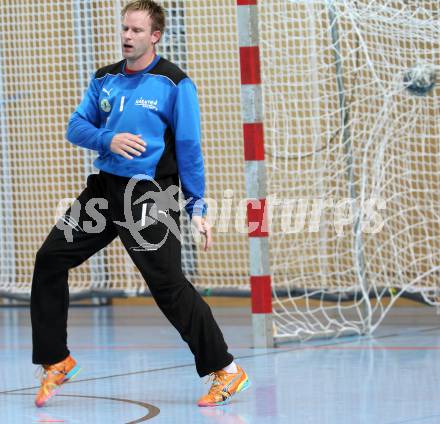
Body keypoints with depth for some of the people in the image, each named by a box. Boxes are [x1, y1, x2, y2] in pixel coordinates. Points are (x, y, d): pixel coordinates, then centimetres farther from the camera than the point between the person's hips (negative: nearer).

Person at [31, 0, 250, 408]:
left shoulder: (174, 84, -6)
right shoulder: (104, 79, 11)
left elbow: (189, 148, -7)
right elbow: (76, 126, 6)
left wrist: (197, 207, -11)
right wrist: (108, 139, -15)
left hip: (150, 196, -6)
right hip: (104, 189, 6)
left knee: (169, 286, -13)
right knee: (50, 259, 2)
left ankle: (225, 370, -4)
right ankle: (56, 362, 14)